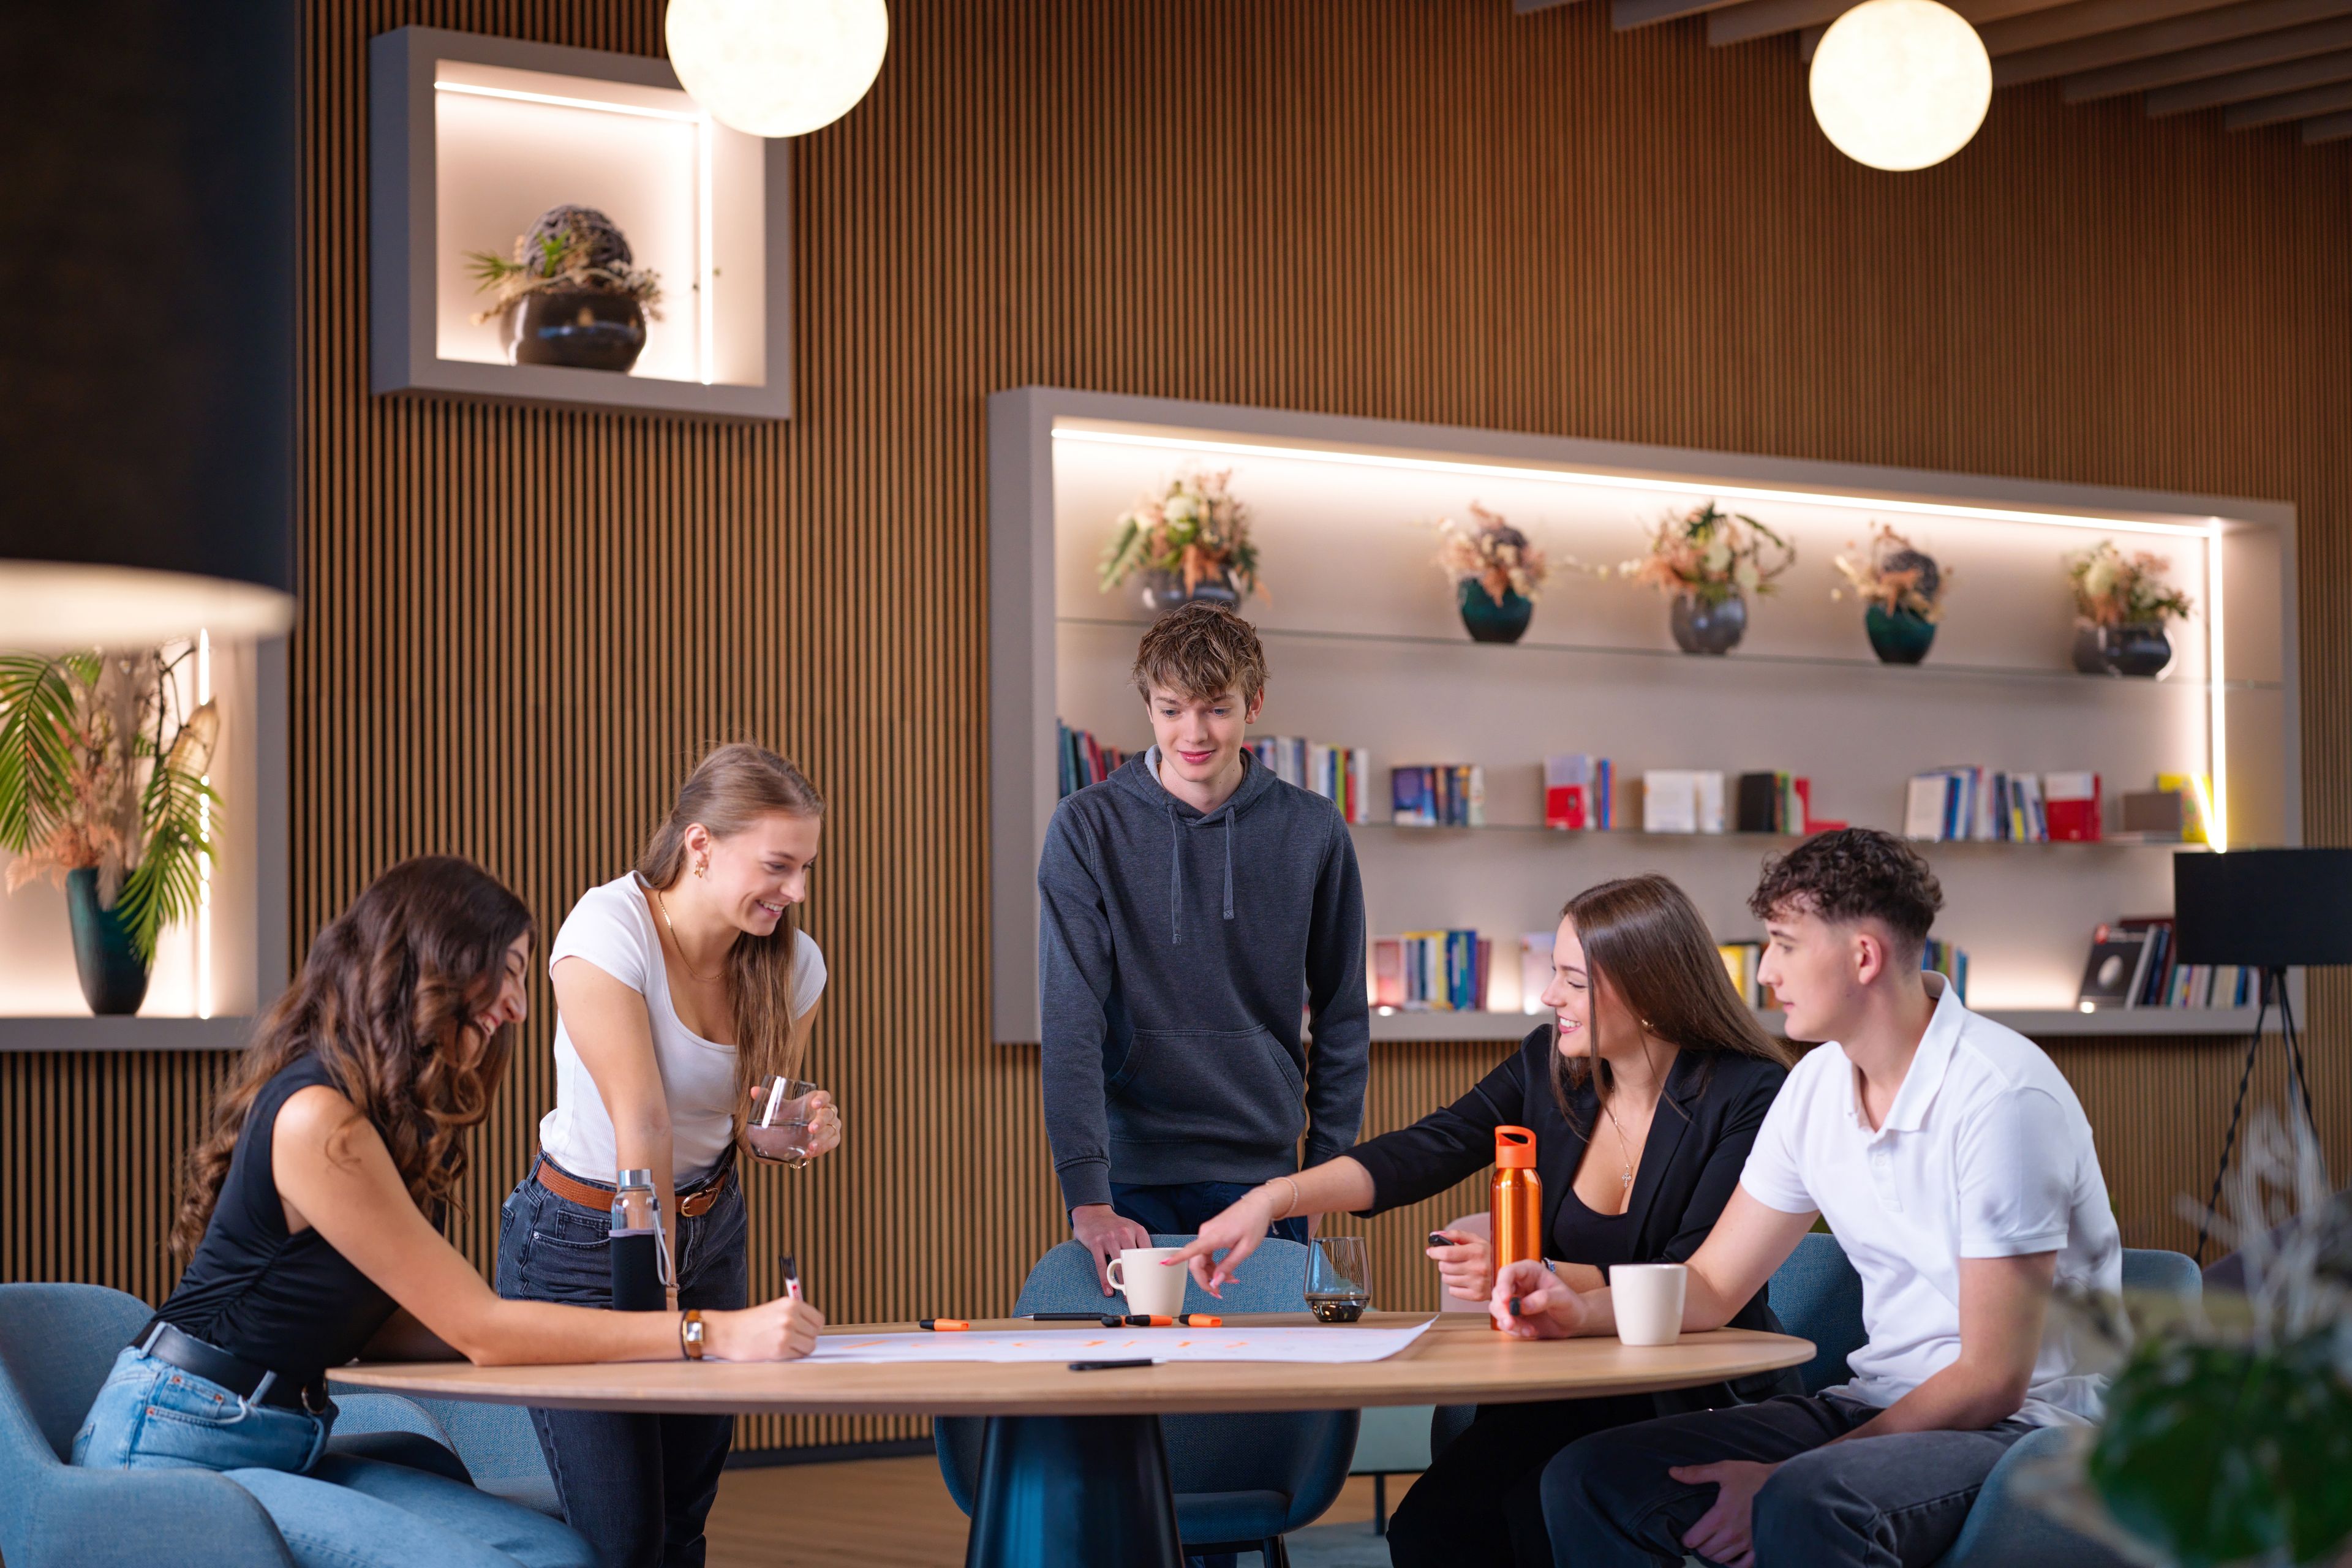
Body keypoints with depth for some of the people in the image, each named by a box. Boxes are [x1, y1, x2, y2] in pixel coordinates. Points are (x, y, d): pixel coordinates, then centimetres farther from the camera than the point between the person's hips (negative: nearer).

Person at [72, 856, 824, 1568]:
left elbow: (381, 1324, 6)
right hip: (173, 1450, -9)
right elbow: (481, 1329, -18)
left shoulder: (388, 1114, 12)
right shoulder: (316, 1117, -19)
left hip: (287, 1441, 9)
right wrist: (712, 1334, -18)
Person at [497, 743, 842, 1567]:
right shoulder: (608, 933, -23)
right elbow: (642, 1126, -25)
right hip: (581, 1239, -5)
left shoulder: (792, 963, -6)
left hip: (709, 1226, 5)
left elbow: (750, 1122, 7)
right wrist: (662, 1296, -25)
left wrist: (801, 1130, -17)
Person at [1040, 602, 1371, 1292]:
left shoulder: (1313, 832, 1)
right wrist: (1087, 1195, -20)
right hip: (1131, 1175, -2)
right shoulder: (1089, 827, -5)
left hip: (1262, 1170, 2)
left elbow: (1343, 1015, 10)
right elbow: (1071, 1021, -11)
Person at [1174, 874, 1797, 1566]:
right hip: (1571, 1392, 5)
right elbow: (1424, 1152, -6)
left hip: (1709, 1404, -5)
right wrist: (1275, 1196, -20)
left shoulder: (1751, 1096, -12)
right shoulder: (1549, 1065, 5)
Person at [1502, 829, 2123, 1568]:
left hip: (2024, 1422, -8)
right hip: (1879, 1400, 8)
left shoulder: (2001, 1095, -18)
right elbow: (1711, 1287, 14)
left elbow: (1992, 1380, -19)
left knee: (1802, 1509, -38)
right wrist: (1581, 1308, -7)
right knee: (1588, 1479, -8)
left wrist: (1784, 1478, -21)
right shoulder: (1818, 1086, 6)